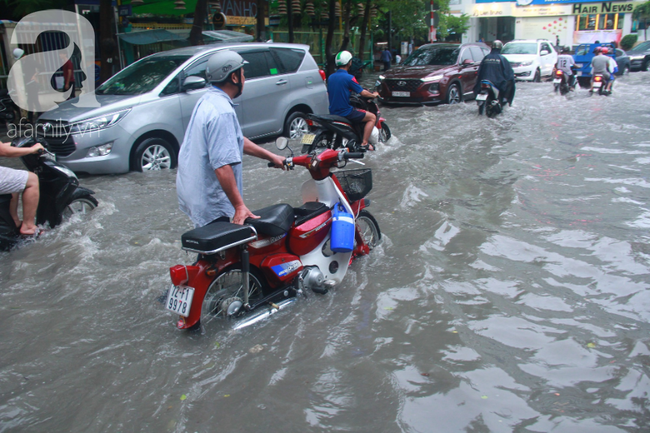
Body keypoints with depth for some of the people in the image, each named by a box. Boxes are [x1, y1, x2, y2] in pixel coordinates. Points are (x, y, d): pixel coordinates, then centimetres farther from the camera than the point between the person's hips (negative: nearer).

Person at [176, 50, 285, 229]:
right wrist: (239, 206, -29)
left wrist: (270, 156, 20)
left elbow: (236, 140, 18)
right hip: (209, 200, -10)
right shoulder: (222, 112, -25)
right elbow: (222, 165, -31)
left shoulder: (208, 100, 9)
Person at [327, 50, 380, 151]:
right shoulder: (348, 78, -16)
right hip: (345, 112, -8)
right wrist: (374, 95, 8)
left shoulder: (330, 77, 7)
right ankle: (364, 143, -3)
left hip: (332, 112, 8)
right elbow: (363, 93, -11)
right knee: (372, 117, 3)